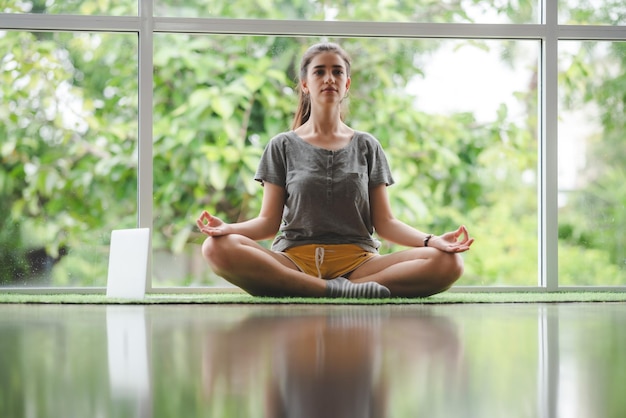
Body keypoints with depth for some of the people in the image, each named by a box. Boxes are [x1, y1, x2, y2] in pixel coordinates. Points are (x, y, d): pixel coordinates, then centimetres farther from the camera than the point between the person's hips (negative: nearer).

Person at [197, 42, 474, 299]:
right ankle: (339, 290, -33)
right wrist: (227, 228, -15)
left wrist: (432, 241, -8)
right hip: (294, 259, -1)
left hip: (356, 260, 2)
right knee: (218, 248, -33)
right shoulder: (283, 146, 14)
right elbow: (269, 221, 7)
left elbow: (384, 222, 11)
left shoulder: (366, 146, 18)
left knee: (448, 263, -27)